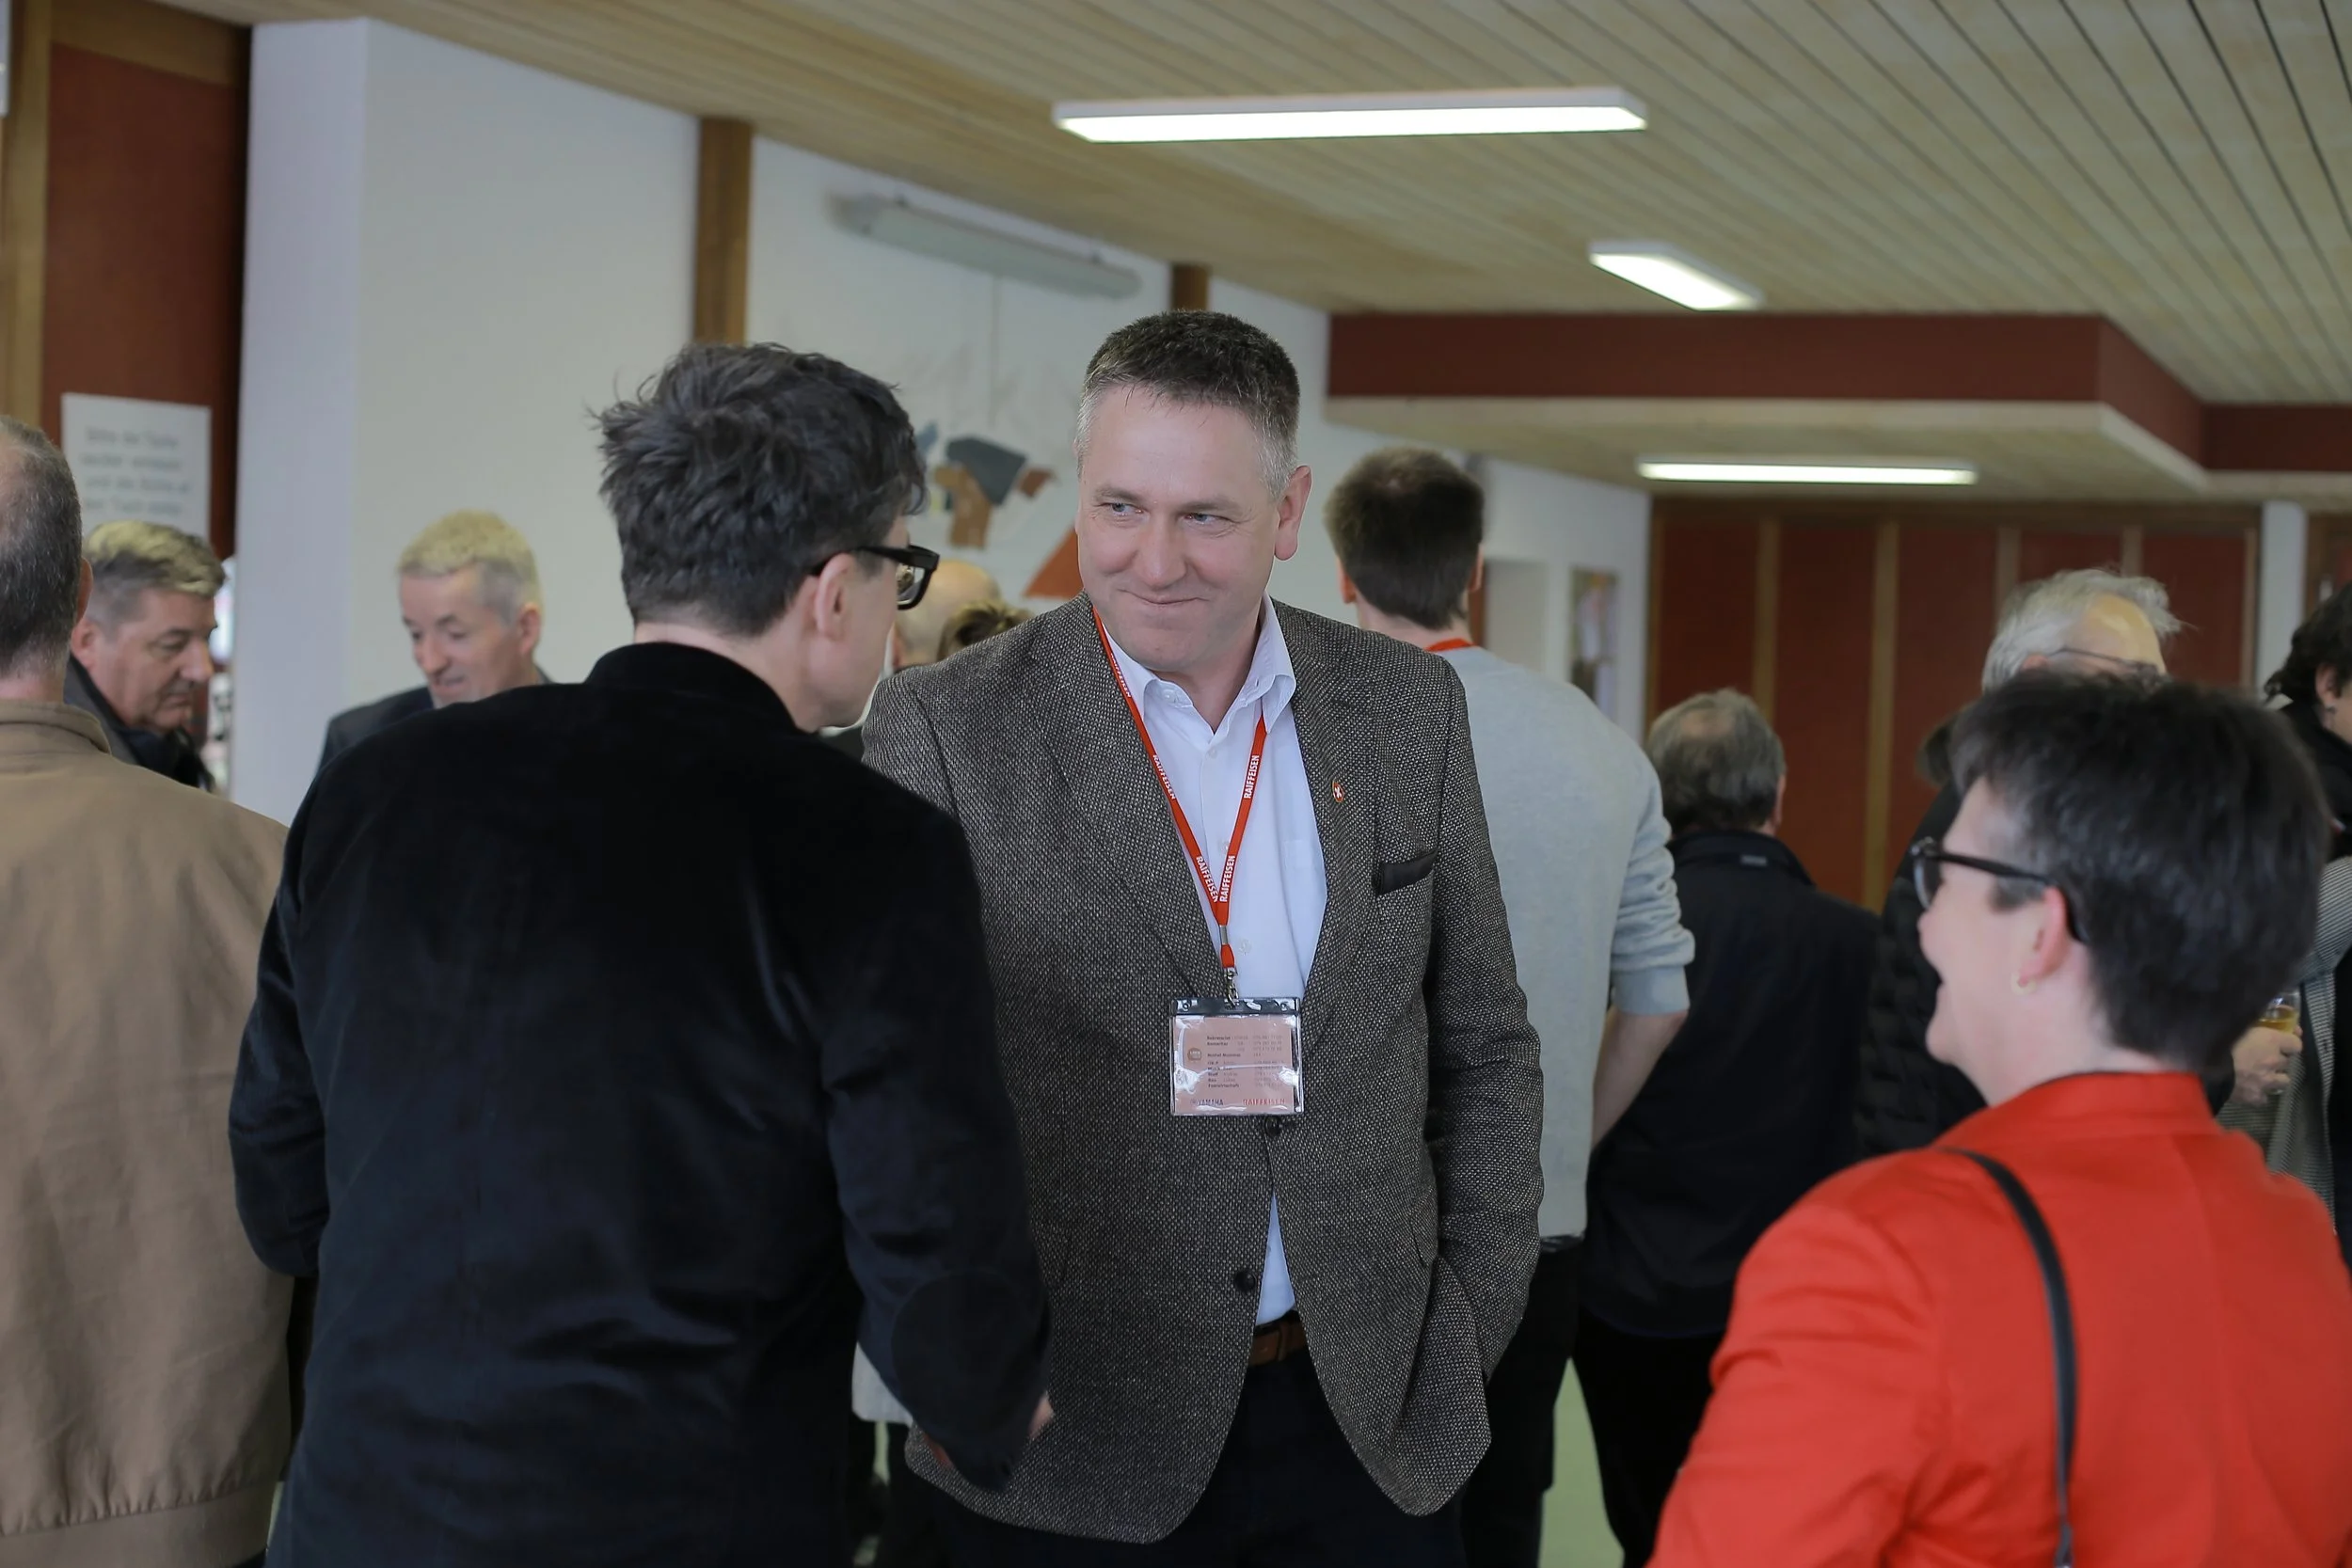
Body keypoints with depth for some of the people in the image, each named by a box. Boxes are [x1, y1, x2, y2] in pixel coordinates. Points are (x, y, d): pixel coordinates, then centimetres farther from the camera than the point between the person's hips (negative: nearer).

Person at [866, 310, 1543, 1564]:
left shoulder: (1408, 706, 4)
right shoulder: (944, 731, -7)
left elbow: (1485, 1049, 11)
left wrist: (1471, 1323, 4)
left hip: (1373, 1420, 3)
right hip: (1067, 1446, -2)